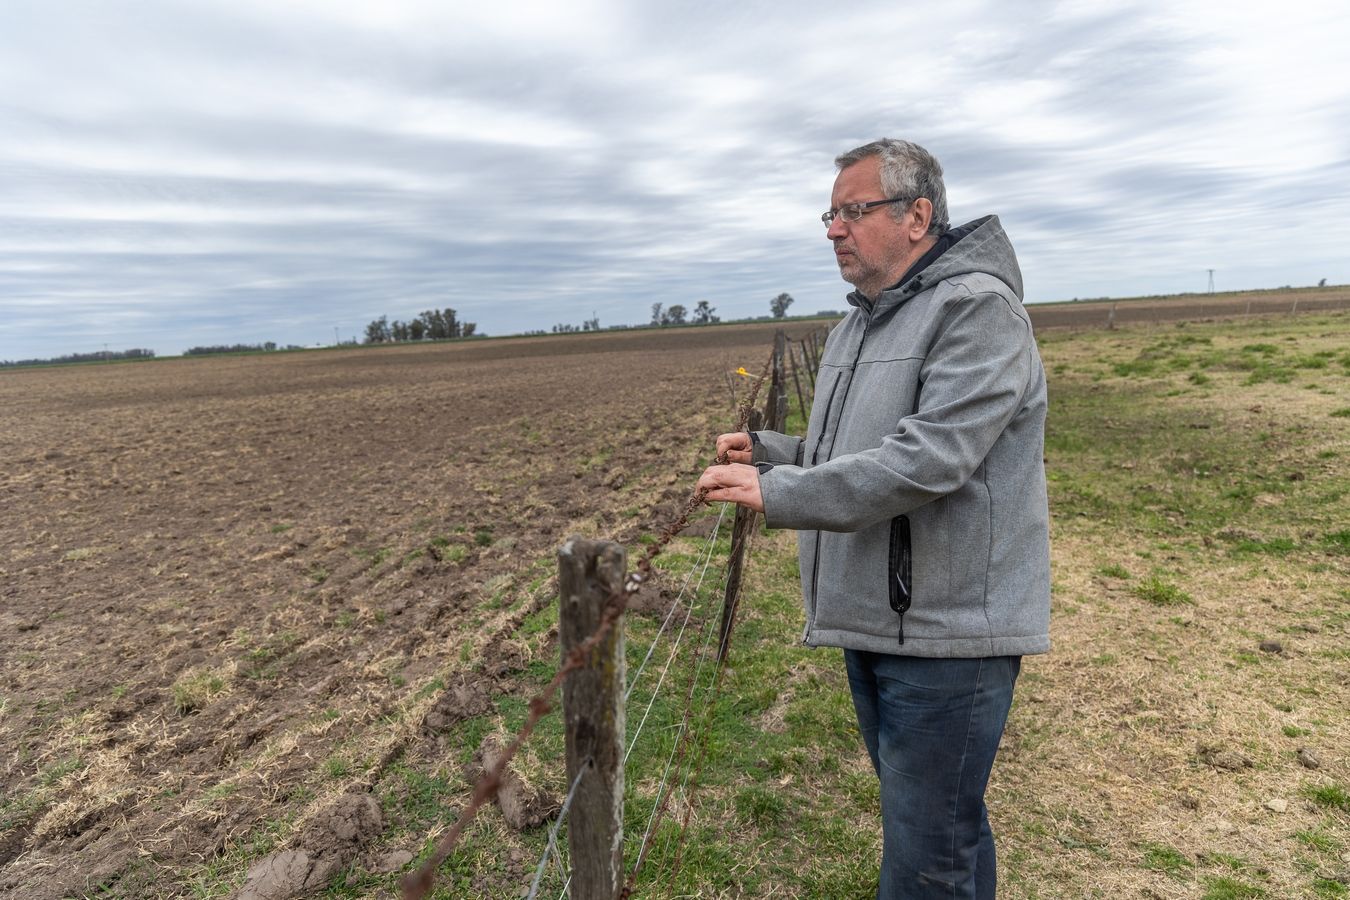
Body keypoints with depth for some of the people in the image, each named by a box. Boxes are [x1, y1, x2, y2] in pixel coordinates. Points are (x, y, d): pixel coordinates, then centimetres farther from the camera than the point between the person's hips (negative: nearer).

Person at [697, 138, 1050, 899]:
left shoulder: (978, 309, -14)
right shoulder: (858, 328, 15)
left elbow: (928, 460, -26)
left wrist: (778, 494, -25)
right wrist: (766, 451, 6)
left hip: (948, 634, -8)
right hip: (875, 622, 9)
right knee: (945, 819, 25)